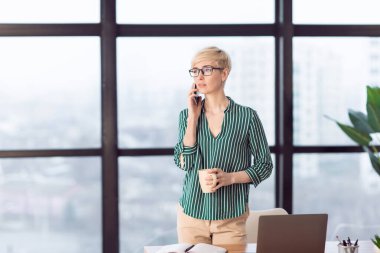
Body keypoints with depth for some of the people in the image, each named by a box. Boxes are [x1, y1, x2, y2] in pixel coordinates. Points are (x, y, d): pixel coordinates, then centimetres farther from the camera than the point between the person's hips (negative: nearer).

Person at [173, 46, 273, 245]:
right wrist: (193, 117, -9)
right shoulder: (186, 115, 4)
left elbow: (264, 165, 1)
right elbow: (184, 163, -8)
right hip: (191, 214, 2)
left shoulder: (247, 116, -4)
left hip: (231, 219, -2)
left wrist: (230, 177, -14)